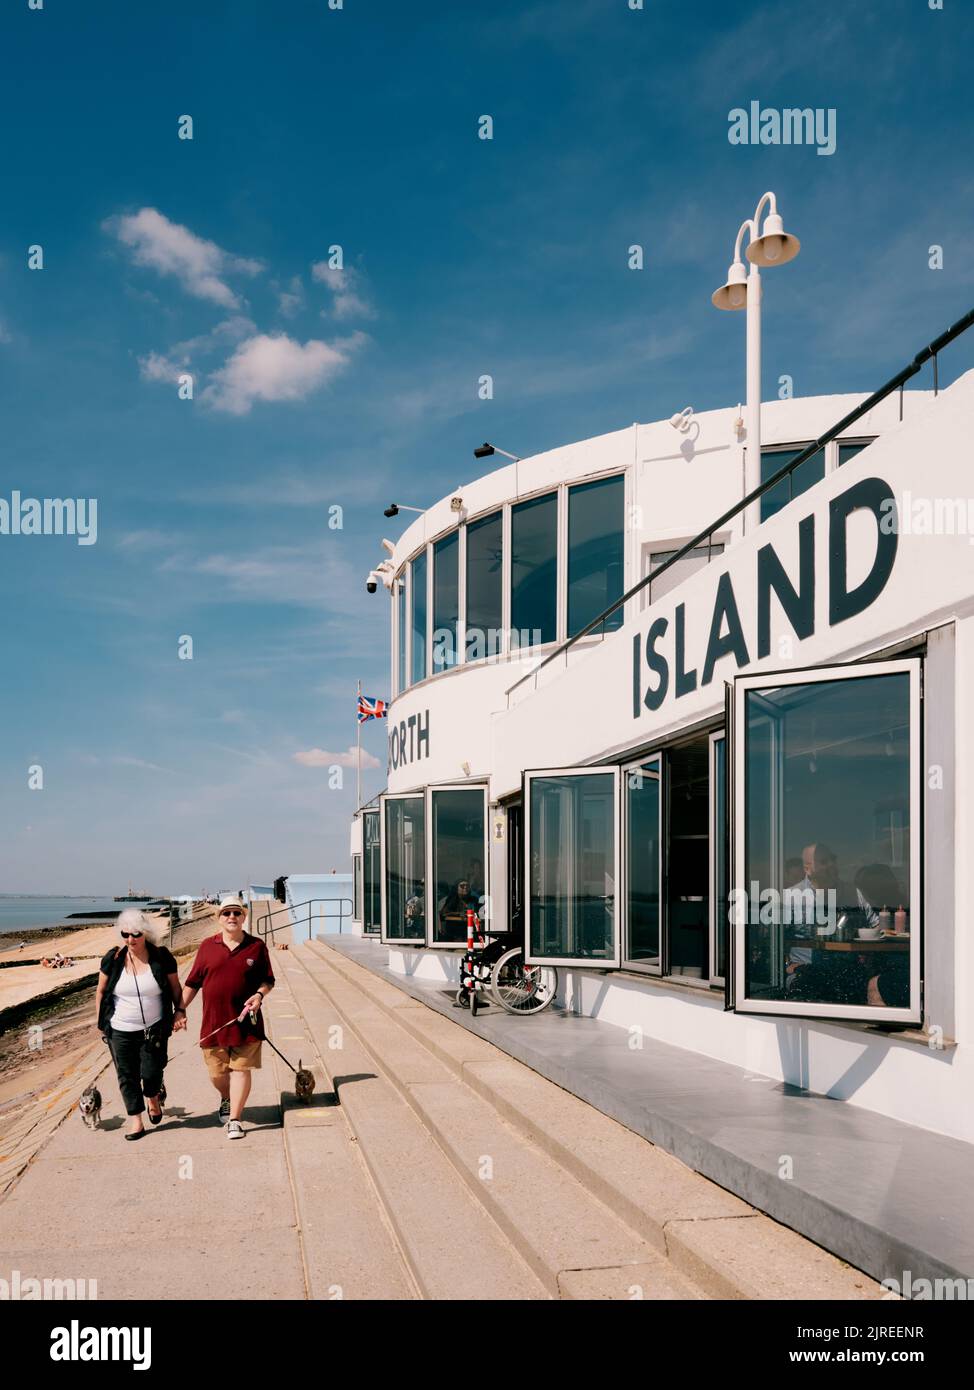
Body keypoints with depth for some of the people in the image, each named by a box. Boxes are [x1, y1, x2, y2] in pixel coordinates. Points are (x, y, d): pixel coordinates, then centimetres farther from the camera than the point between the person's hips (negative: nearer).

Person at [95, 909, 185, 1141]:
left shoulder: (161, 956, -6)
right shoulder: (112, 959, -3)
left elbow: (175, 987, 5)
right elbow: (101, 991, 7)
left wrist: (179, 1011, -6)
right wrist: (101, 1022, 6)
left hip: (154, 1029, -1)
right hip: (121, 1031, 1)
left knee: (151, 1072, -2)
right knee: (127, 1076, 3)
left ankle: (154, 1097, 32)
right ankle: (135, 1120, 15)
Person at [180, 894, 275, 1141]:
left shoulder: (256, 947, 1)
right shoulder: (207, 946, 4)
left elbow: (268, 981, 7)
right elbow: (192, 983, 9)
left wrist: (259, 994, -13)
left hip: (245, 1022, -2)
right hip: (214, 1023, 2)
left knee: (240, 1069, -1)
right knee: (217, 1072, 11)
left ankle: (234, 1119, 7)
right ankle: (226, 1100, 41)